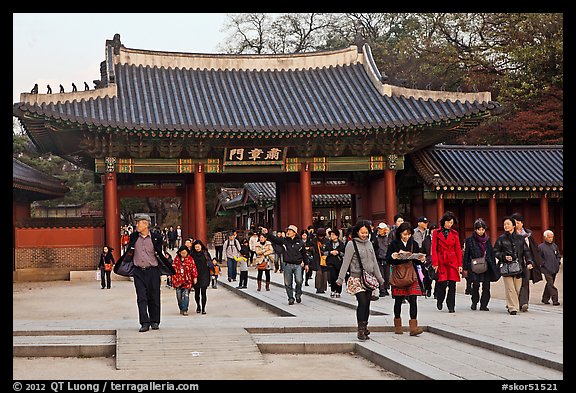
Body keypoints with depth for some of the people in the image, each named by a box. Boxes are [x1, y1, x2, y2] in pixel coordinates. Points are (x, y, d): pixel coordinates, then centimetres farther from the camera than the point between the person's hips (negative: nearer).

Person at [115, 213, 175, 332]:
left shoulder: (156, 237, -1)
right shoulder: (133, 237, 6)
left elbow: (159, 254, 7)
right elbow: (129, 253, 16)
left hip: (152, 271, -2)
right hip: (138, 271, 2)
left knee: (154, 298, 4)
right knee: (141, 298, -4)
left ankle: (154, 322, 18)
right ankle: (144, 323, -3)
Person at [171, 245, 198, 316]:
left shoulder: (190, 259, 0)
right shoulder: (176, 259, 6)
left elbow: (193, 268, 1)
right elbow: (173, 267, 12)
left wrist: (195, 277, -2)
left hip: (187, 280, -3)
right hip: (178, 280, 3)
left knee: (186, 295, -10)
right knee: (179, 295, 7)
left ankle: (185, 309, -10)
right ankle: (181, 308, 21)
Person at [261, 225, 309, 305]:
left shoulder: (300, 242, 5)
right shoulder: (284, 240, 4)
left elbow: (304, 254, 13)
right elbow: (274, 239, -8)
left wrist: (306, 264, 16)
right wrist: (267, 233, -23)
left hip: (298, 265, -1)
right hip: (288, 265, 1)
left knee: (299, 281, -15)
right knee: (288, 283, 4)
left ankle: (298, 294, 10)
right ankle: (290, 298, 17)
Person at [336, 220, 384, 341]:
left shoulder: (369, 243, 13)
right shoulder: (351, 244, -5)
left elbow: (374, 262, 21)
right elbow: (346, 262, -6)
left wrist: (379, 278, 22)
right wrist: (340, 279, -11)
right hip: (357, 278, -6)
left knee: (367, 304, 5)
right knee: (362, 302, -15)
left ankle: (364, 328, 14)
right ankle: (361, 330, -12)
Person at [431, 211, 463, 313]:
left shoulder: (455, 234, 10)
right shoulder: (436, 233, 3)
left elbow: (458, 249, 10)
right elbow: (434, 249, 1)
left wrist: (460, 264, 4)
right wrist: (435, 263, -7)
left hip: (453, 261, 2)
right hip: (441, 261, -2)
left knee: (452, 284, -3)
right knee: (443, 283, -9)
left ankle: (451, 306, 6)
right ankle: (439, 300, 20)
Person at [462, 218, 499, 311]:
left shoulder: (487, 240, 12)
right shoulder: (470, 240, 1)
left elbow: (492, 254, 17)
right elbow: (466, 255, 2)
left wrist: (494, 267, 12)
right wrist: (465, 268, -1)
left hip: (487, 266, 3)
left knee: (486, 286, -1)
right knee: (476, 284, -14)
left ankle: (484, 305, 8)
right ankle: (474, 302, 10)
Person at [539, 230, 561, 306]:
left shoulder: (554, 246, 12)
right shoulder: (541, 247, -5)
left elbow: (558, 255, 22)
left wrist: (558, 263, 8)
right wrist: (544, 264, -10)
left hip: (554, 269, 6)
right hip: (547, 270, -6)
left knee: (549, 284, 12)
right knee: (551, 285, -12)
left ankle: (545, 299, 23)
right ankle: (555, 300, -13)